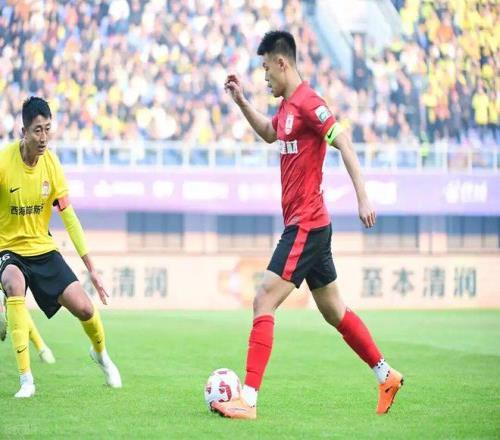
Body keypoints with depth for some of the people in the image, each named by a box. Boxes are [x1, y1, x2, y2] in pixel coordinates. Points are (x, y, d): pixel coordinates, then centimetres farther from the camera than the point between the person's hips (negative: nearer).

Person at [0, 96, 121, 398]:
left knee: (85, 308, -7)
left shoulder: (51, 162, -9)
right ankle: (26, 378, -31)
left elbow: (69, 217, -5)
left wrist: (91, 267, -7)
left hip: (44, 249, 3)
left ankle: (101, 354, 31)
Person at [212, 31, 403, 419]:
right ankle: (387, 375, 28)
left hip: (305, 225, -10)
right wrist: (241, 101, 23)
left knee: (263, 302, -13)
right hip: (308, 225, 10)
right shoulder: (287, 105, 13)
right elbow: (269, 134, 34)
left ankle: (248, 400, -15)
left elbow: (345, 145, -20)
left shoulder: (308, 103, -15)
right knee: (333, 310, 18)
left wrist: (363, 198, -26)